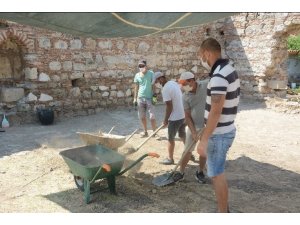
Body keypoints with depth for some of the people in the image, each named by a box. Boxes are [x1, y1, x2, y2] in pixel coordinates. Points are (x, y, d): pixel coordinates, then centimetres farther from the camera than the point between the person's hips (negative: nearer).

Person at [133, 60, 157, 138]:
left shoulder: (151, 73, -7)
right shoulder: (137, 75, 3)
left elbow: (153, 85, -7)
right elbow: (136, 87, 8)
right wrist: (135, 98, 5)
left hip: (149, 98, -4)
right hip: (140, 98, 4)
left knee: (152, 117, -4)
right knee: (142, 117, 12)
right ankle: (145, 132, 27)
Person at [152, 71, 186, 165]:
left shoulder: (165, 89, -19)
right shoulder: (174, 83, 8)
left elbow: (169, 106, -20)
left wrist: (165, 120, -8)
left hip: (175, 117, -9)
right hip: (183, 115, 9)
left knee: (171, 138, 6)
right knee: (183, 135, 21)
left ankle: (170, 159, 17)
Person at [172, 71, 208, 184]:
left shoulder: (207, 85, -11)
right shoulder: (185, 97, -6)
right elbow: (187, 116, -5)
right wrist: (193, 132, -14)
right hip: (194, 127, 1)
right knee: (187, 151, 6)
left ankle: (200, 173, 28)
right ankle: (181, 172, 22)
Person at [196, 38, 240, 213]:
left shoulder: (219, 76, -23)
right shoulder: (230, 70, 9)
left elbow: (215, 112, -26)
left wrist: (204, 140, -23)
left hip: (218, 134, -10)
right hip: (226, 130, 10)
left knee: (217, 175, 3)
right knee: (218, 173, 21)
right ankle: (224, 208, 35)